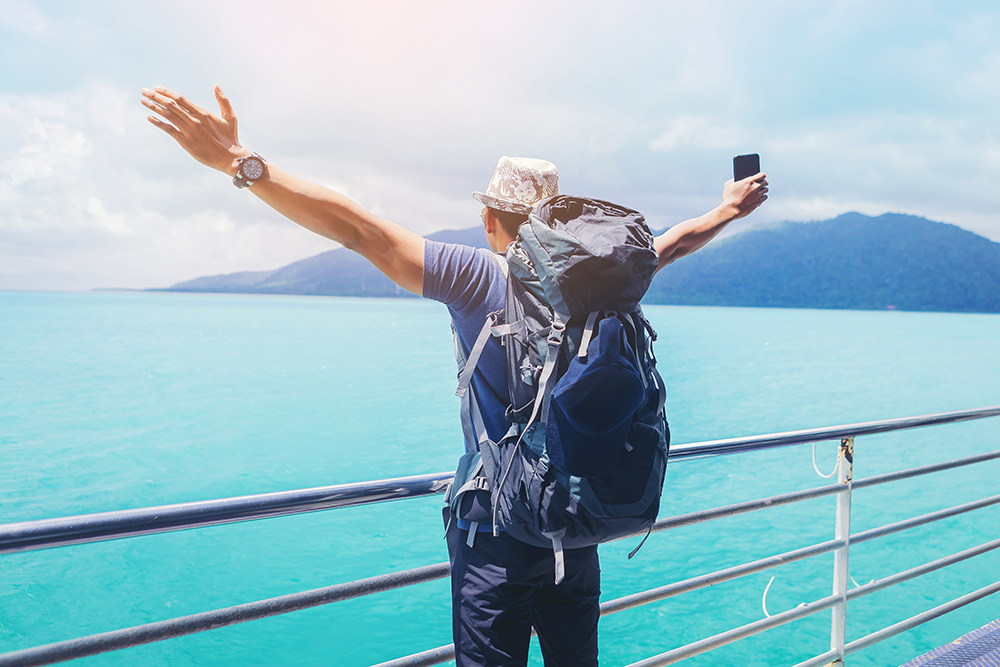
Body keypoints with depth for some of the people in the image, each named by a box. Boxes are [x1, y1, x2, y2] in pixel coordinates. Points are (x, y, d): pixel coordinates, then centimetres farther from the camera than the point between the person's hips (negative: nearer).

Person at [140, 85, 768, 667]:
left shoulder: (476, 279, -14)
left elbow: (357, 228, -19)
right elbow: (667, 245, 18)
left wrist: (239, 161, -16)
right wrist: (728, 209, 38)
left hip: (497, 536, -4)